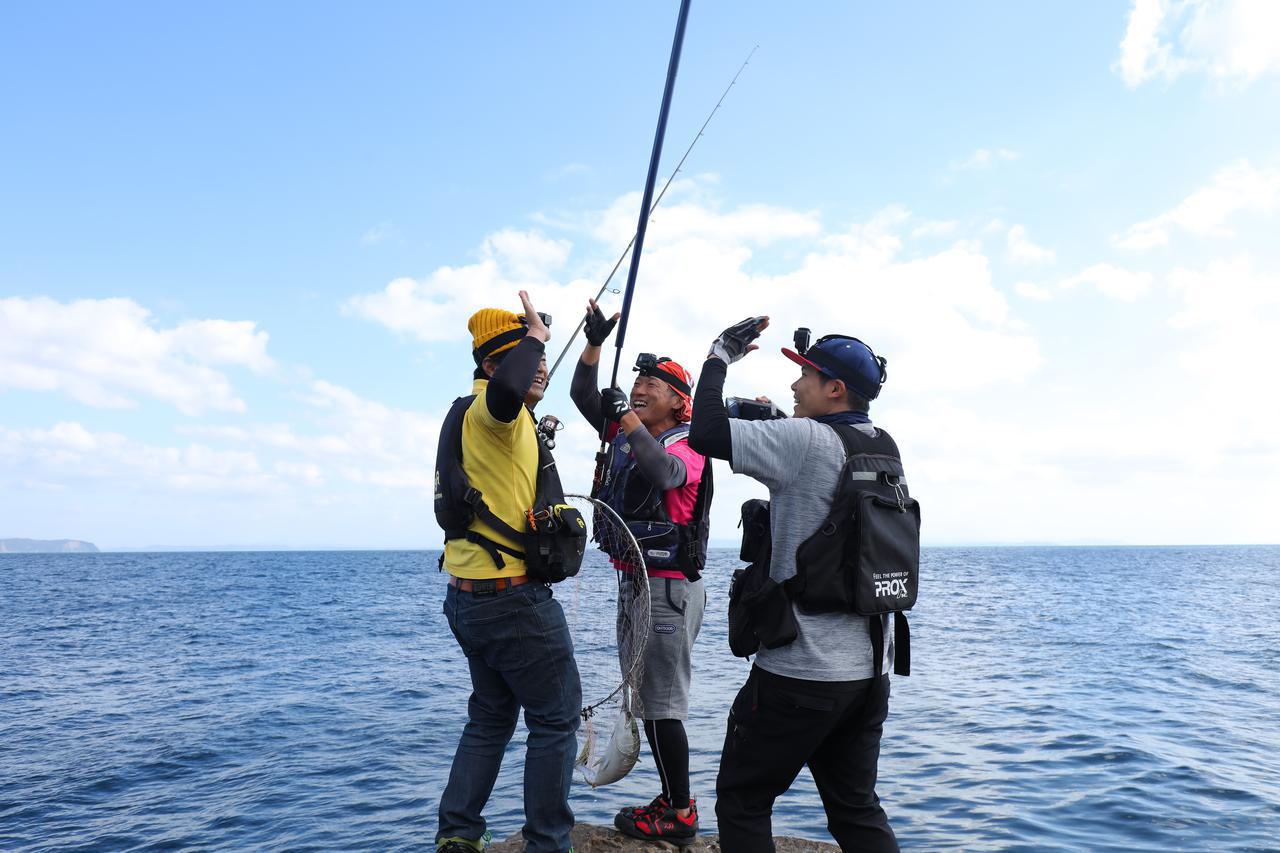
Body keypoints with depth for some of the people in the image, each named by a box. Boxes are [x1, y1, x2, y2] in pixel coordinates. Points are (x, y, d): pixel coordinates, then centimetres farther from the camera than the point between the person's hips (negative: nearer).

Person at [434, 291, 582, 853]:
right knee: (556, 717, 4)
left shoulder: (476, 415, 13)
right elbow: (506, 389, -40)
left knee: (491, 715, 21)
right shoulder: (491, 410, -16)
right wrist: (535, 335, -24)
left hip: (469, 596, 10)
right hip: (512, 597, -10)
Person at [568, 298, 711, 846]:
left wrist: (625, 415, -32)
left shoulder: (687, 450, -11)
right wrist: (595, 342, 2)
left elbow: (662, 471, -34)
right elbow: (583, 396, 12)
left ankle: (680, 816, 8)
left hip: (667, 589, -9)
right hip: (636, 583, 9)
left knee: (662, 704, -4)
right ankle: (672, 800, 27)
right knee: (649, 701, 15)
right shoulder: (627, 435, 11)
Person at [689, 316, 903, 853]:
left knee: (741, 802, 9)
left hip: (800, 673, -8)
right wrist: (773, 419, 15)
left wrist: (720, 355, -6)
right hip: (869, 672, 8)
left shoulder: (807, 440, -17)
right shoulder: (884, 450, 8)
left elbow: (706, 433, -19)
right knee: (857, 810, 18)